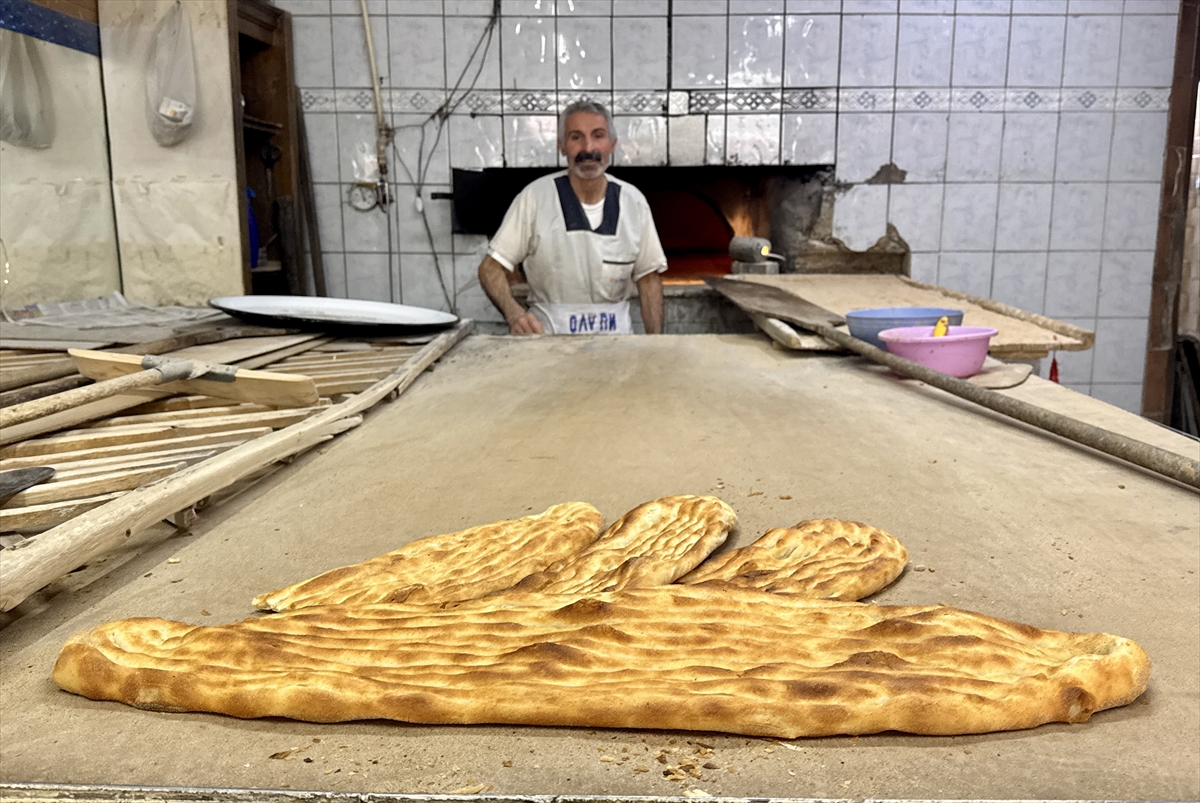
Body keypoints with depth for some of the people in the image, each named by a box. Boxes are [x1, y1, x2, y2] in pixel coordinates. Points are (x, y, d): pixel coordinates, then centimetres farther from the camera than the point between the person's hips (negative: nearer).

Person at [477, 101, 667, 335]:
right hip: (548, 332, -3)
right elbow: (491, 268, -2)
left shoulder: (634, 201, 6)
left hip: (615, 333, 3)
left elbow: (648, 278, 12)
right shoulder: (535, 197, -3)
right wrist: (514, 314, -21)